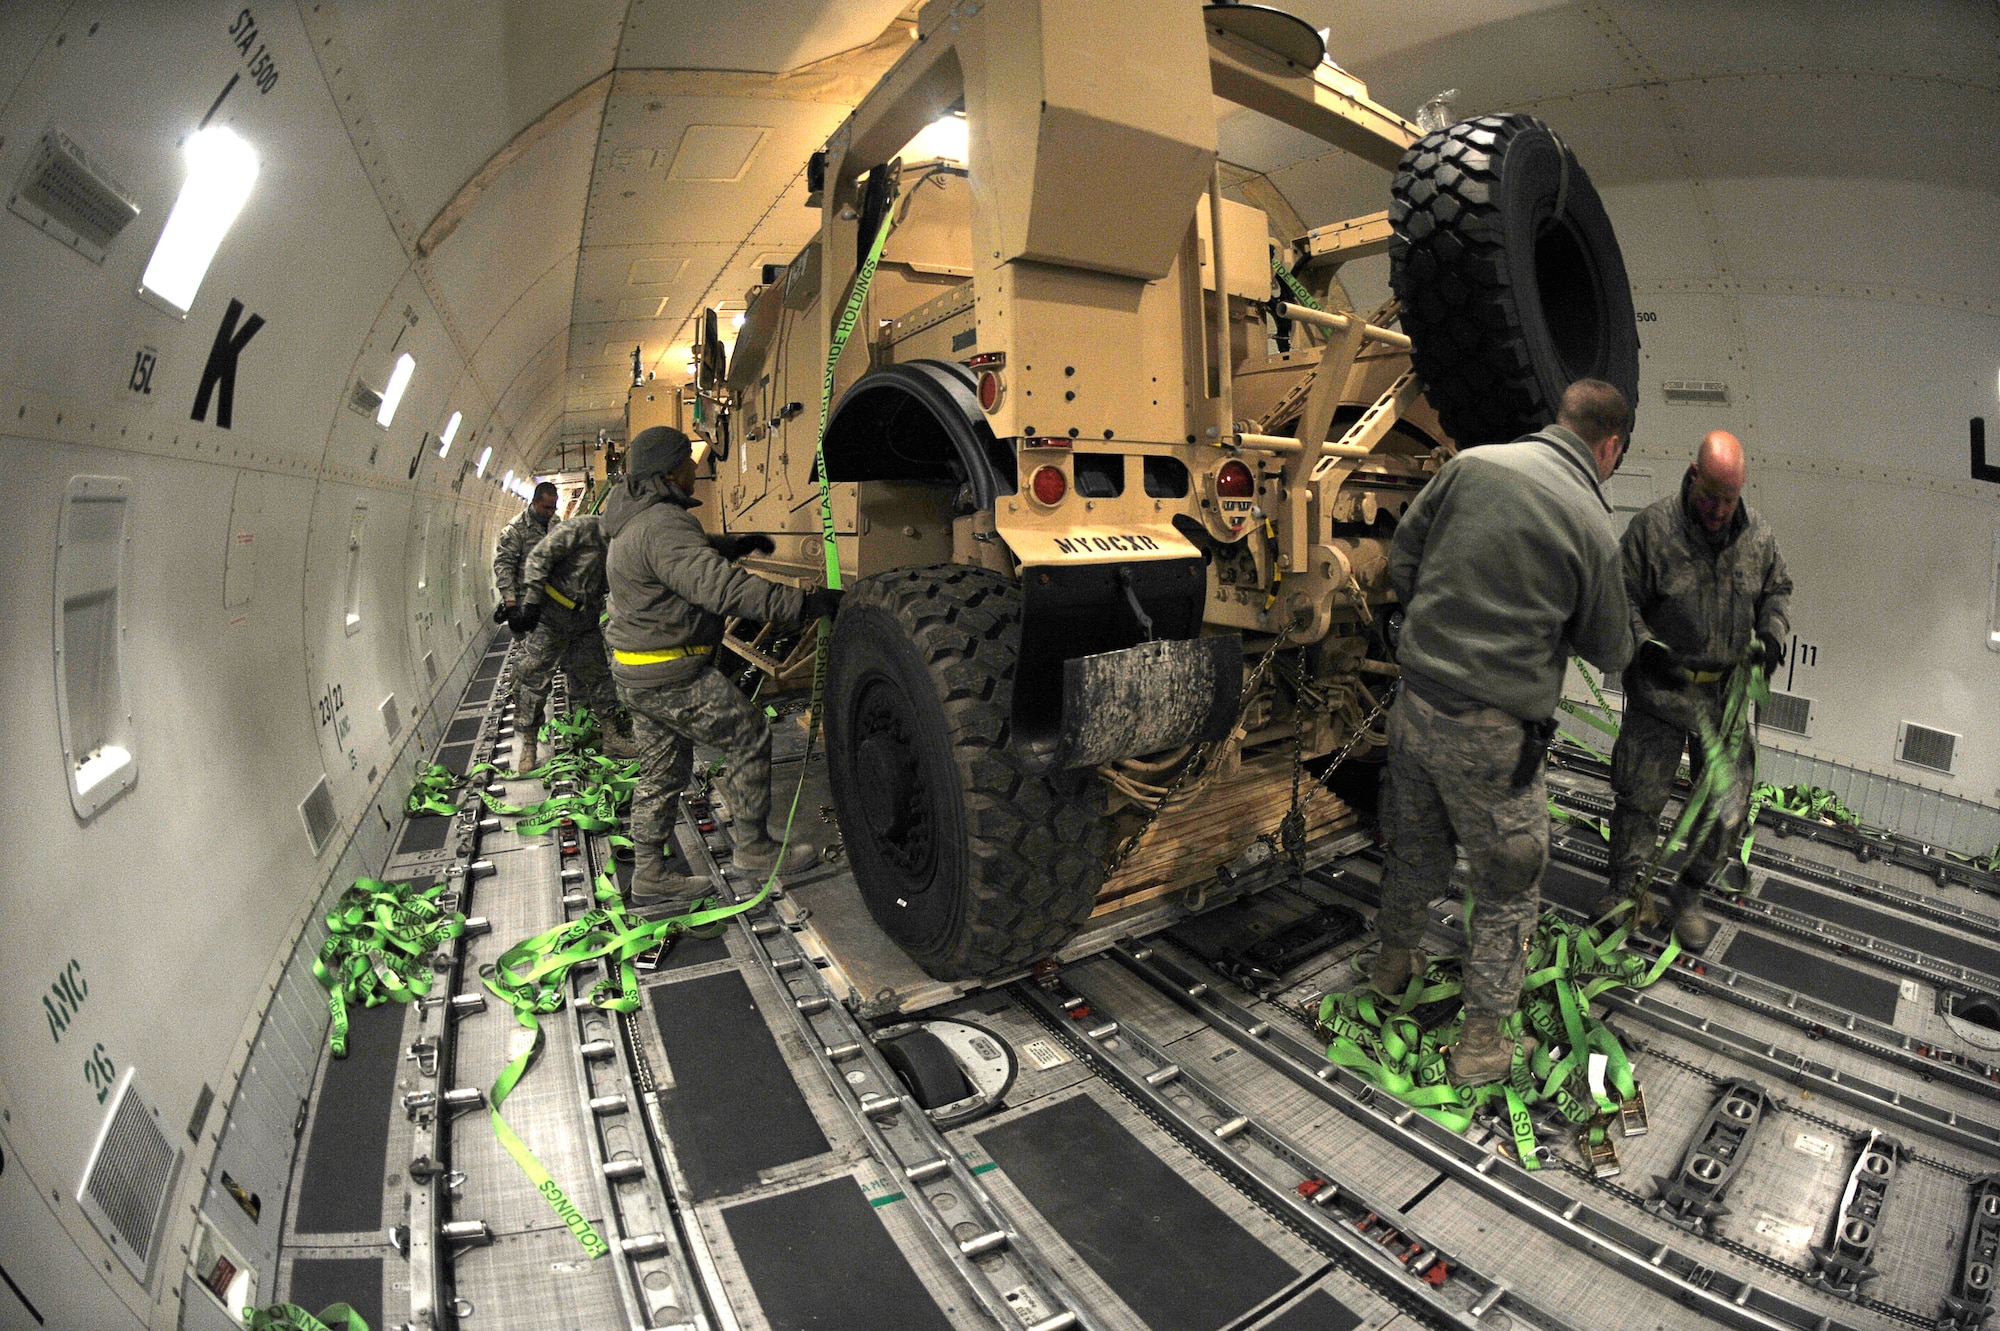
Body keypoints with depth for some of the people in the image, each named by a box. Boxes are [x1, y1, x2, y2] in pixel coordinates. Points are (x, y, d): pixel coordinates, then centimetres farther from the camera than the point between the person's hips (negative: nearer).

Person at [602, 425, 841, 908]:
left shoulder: (639, 518, 12)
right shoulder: (663, 525, -23)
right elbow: (720, 586, -35)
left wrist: (735, 544, 35)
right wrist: (801, 604, -38)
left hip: (637, 672, 11)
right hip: (673, 677, -11)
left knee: (661, 769, 16)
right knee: (748, 735, 0)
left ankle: (649, 875, 25)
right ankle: (753, 846, 10)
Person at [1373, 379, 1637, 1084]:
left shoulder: (1471, 464, -1)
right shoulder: (1592, 527, -10)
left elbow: (1401, 562, 5)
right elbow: (1610, 653, 3)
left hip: (1415, 703, 5)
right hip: (1494, 734, -4)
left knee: (1415, 848, 26)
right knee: (1508, 885, 15)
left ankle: (1394, 958, 49)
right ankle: (1481, 1039, 27)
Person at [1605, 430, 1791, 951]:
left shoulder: (1758, 534, 3)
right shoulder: (1652, 527, -10)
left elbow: (1778, 589, 19)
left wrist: (1773, 633, 1)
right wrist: (1645, 648, -20)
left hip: (1727, 692, 4)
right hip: (1661, 689, -3)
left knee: (1728, 806, 5)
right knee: (1639, 796, 4)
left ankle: (1688, 895, 26)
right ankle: (1625, 887, 26)